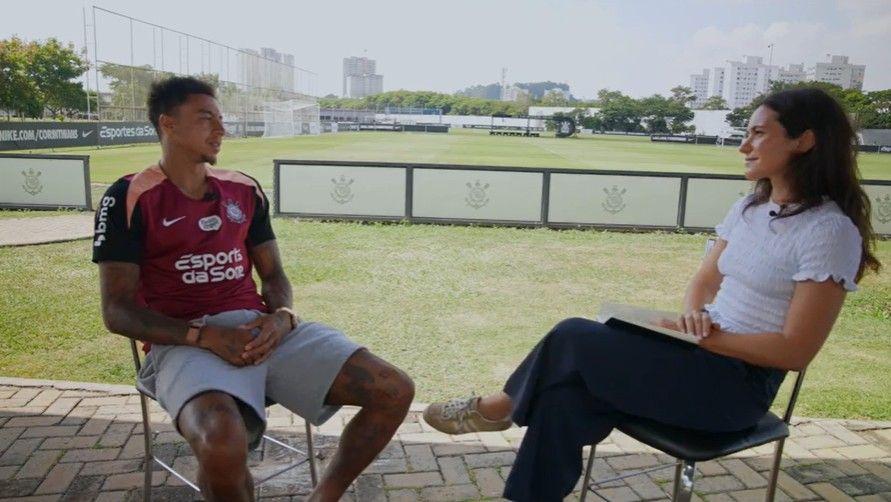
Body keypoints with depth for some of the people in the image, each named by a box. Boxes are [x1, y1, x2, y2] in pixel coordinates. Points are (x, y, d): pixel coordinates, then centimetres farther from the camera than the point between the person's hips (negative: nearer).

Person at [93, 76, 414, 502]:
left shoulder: (244, 190, 14)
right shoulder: (129, 198, 0)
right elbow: (117, 311, -3)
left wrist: (281, 318, -7)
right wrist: (206, 335, -17)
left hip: (262, 329, 5)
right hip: (186, 341, -4)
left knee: (395, 392, -11)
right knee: (223, 444, -40)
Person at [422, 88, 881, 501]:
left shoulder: (830, 230, -15)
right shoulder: (749, 208, 10)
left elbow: (795, 350, -18)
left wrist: (709, 338, -19)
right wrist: (694, 319, -8)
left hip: (738, 382, -7)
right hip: (703, 356, 7)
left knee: (571, 339, -16)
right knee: (564, 399, -16)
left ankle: (503, 406, 11)